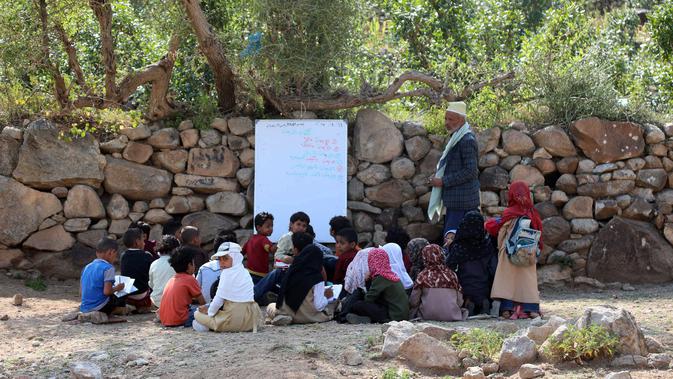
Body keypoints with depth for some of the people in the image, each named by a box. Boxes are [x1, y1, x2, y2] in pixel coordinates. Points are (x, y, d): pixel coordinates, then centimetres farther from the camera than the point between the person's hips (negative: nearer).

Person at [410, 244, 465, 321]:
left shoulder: (423, 276, -4)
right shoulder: (451, 275, 2)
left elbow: (413, 302, 0)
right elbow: (460, 302, 6)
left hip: (428, 316, -2)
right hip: (451, 317, 2)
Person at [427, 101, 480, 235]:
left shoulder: (467, 140, -16)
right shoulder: (456, 138, 16)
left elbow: (470, 171, -21)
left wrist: (443, 181, -17)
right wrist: (438, 176, 12)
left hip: (462, 203, -10)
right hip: (454, 202, 10)